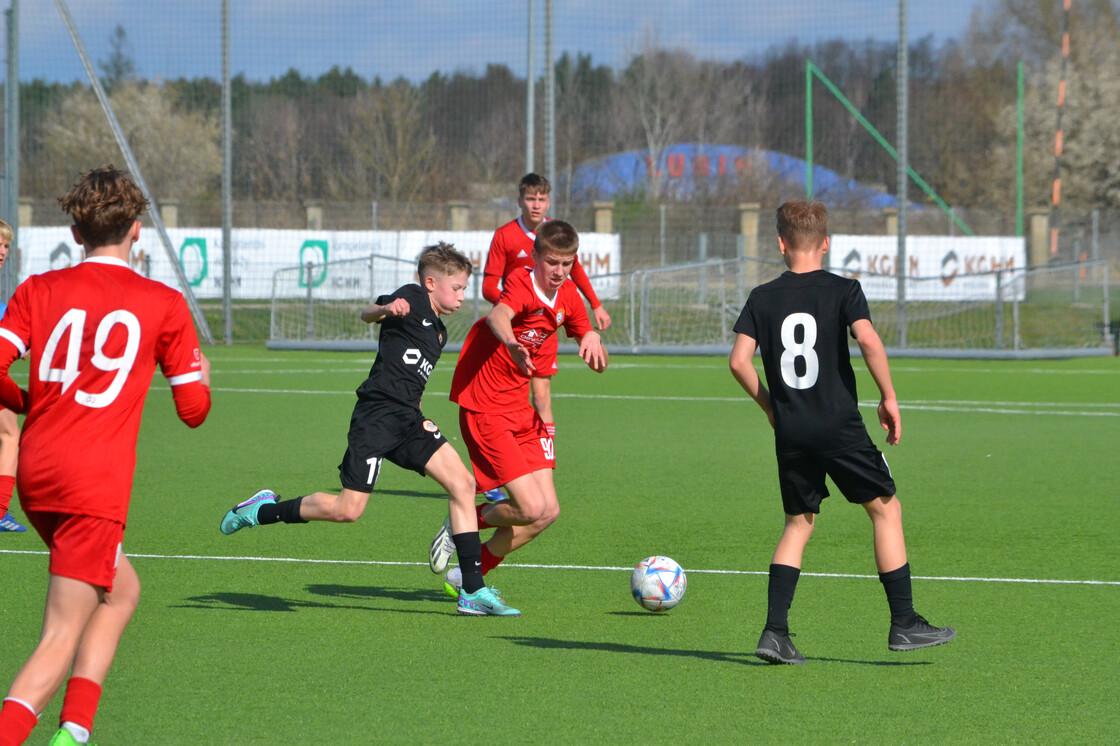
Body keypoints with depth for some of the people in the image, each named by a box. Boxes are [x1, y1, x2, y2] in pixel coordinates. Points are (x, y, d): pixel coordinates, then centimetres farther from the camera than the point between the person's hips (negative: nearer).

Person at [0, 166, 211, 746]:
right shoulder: (163, 305, 2)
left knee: (122, 591, 25)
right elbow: (193, 409, 7)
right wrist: (200, 375, 29)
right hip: (94, 481, -5)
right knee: (61, 641, -5)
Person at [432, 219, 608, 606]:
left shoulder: (568, 296, 5)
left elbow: (597, 362, 12)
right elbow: (498, 316, -43)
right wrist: (512, 345, -66)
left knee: (548, 511, 4)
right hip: (485, 410, -8)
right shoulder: (521, 284, -19)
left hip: (520, 411, 8)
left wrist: (593, 341, -14)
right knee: (531, 509, -16)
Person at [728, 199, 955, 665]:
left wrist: (769, 405, 13)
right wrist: (889, 398, -7)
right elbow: (868, 339, -18)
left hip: (790, 433, 4)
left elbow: (739, 361, -1)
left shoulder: (762, 298, 6)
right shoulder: (842, 291, -2)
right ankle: (903, 623, 7)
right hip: (840, 426, -3)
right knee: (886, 508, 10)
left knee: (799, 522, 14)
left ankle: (775, 632, 2)